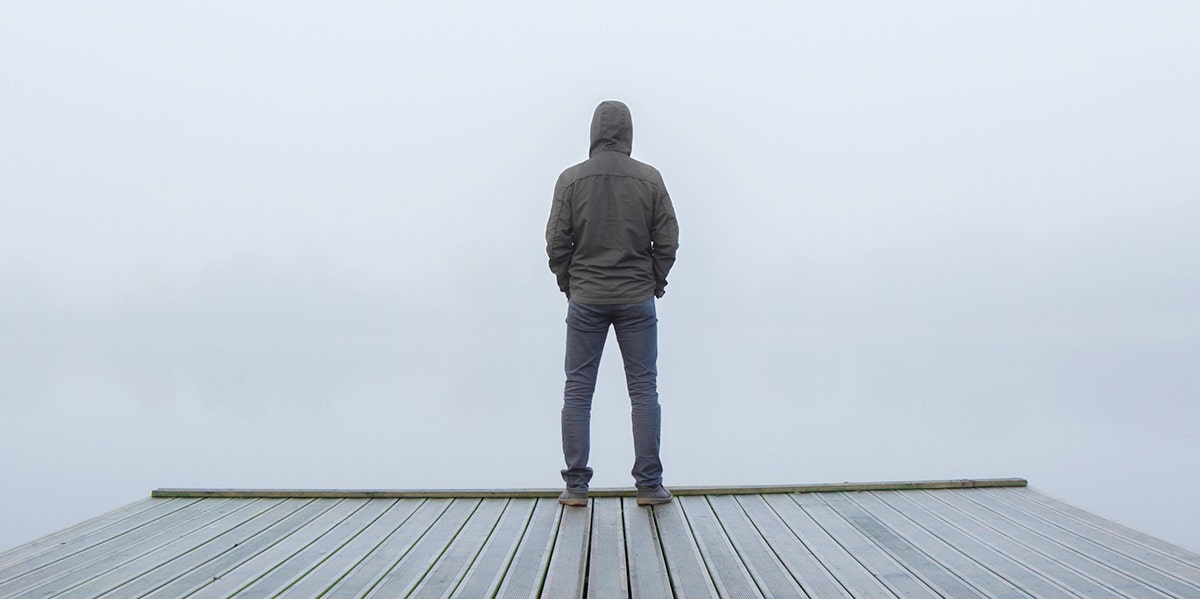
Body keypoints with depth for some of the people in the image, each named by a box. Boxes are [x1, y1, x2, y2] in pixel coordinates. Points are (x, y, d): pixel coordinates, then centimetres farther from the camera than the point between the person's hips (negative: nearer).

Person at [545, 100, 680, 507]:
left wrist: (568, 284, 11)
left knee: (578, 391, 7)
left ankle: (576, 486, 8)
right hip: (637, 299, 0)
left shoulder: (571, 179, -3)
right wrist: (655, 283, 12)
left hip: (585, 300, 0)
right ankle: (649, 485, 8)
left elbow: (556, 243, -2)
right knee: (644, 390, 6)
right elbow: (667, 240, -1)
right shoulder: (649, 179, -2)